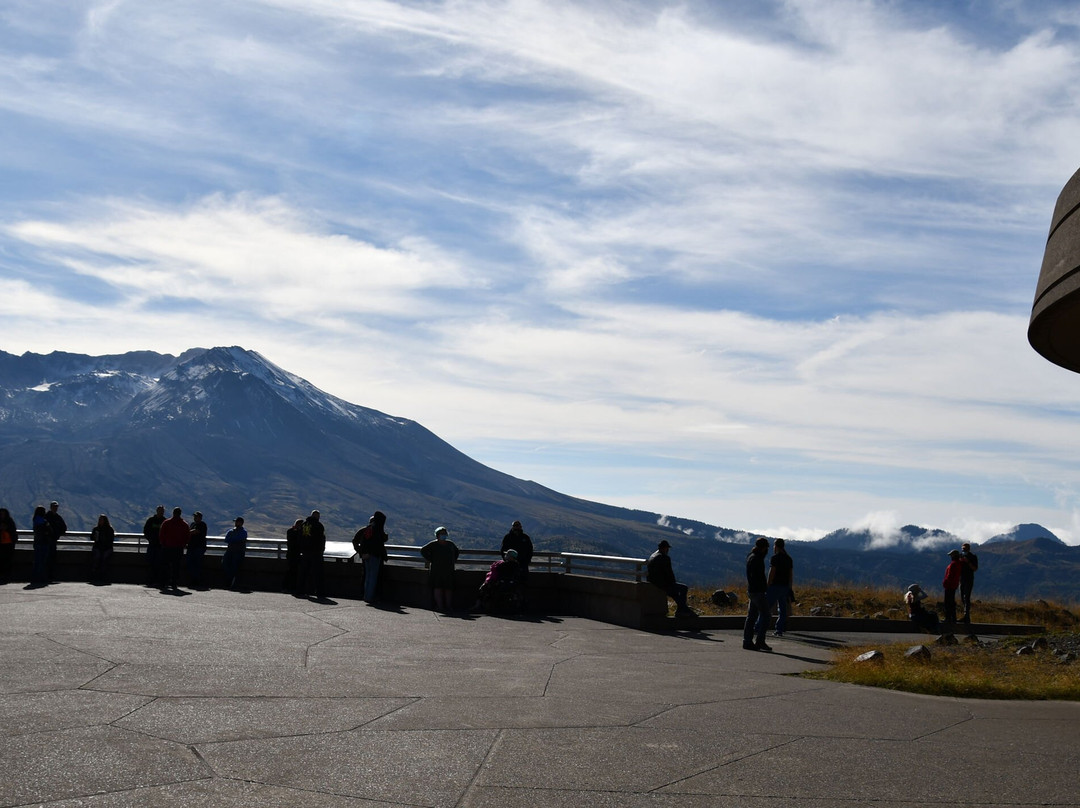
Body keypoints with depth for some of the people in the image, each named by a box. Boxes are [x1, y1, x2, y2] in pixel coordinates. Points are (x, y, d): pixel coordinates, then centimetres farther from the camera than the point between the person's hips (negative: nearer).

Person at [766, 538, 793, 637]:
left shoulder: (775, 558, -11)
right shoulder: (788, 558, 12)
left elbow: (772, 573, -15)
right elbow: (790, 574, 13)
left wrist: (768, 586, -11)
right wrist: (789, 587, 17)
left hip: (775, 585, -7)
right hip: (785, 586, 7)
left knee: (766, 607, -2)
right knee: (782, 609, 7)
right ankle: (779, 631, 6)